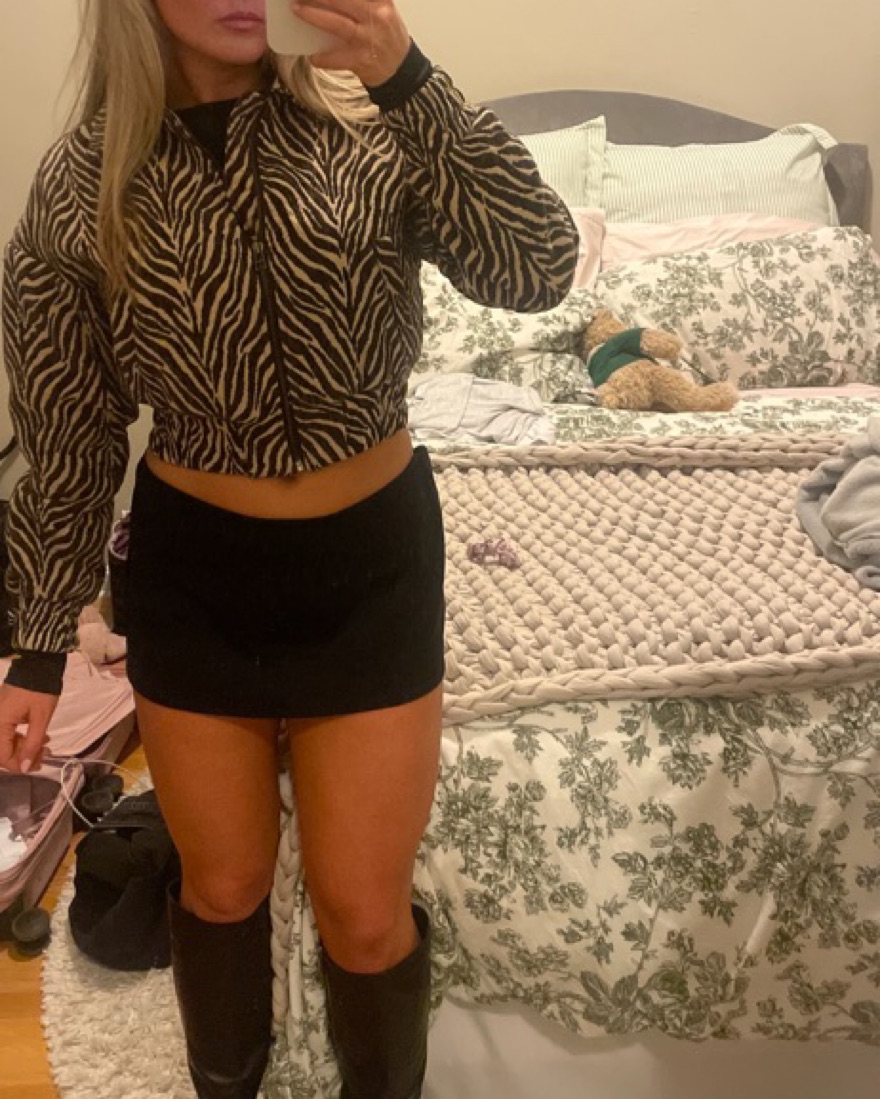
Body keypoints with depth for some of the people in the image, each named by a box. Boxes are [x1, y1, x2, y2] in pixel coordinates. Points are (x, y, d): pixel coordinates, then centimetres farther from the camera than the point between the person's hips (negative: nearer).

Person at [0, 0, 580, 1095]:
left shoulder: (365, 122, -7)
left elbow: (537, 272, -19)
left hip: (372, 555, 0)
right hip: (194, 570, 1)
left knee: (364, 912, 9)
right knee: (223, 886, 18)